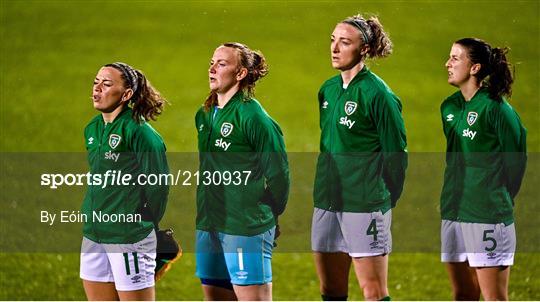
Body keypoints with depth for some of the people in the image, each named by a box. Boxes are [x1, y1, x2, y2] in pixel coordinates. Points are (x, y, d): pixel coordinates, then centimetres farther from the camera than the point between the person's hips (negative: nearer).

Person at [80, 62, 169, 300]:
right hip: (93, 233, 8)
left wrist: (144, 225, -4)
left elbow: (158, 184, -12)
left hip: (129, 236, -8)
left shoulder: (138, 131, -14)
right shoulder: (92, 129, 11)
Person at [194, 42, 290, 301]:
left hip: (246, 228, -8)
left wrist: (267, 214, 0)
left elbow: (278, 172, -9)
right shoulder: (204, 115, 11)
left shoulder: (252, 116, -13)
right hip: (208, 223, 8)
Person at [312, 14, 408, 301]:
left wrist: (385, 199, -5)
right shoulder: (327, 90, 11)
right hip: (327, 202, 7)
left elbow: (395, 154, -8)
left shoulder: (376, 93, -11)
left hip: (365, 205, -7)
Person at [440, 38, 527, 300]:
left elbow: (516, 159, -7)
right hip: (453, 213, 8)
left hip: (488, 216, -8)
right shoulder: (449, 107, 10)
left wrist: (500, 199, 1)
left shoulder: (495, 108, -12)